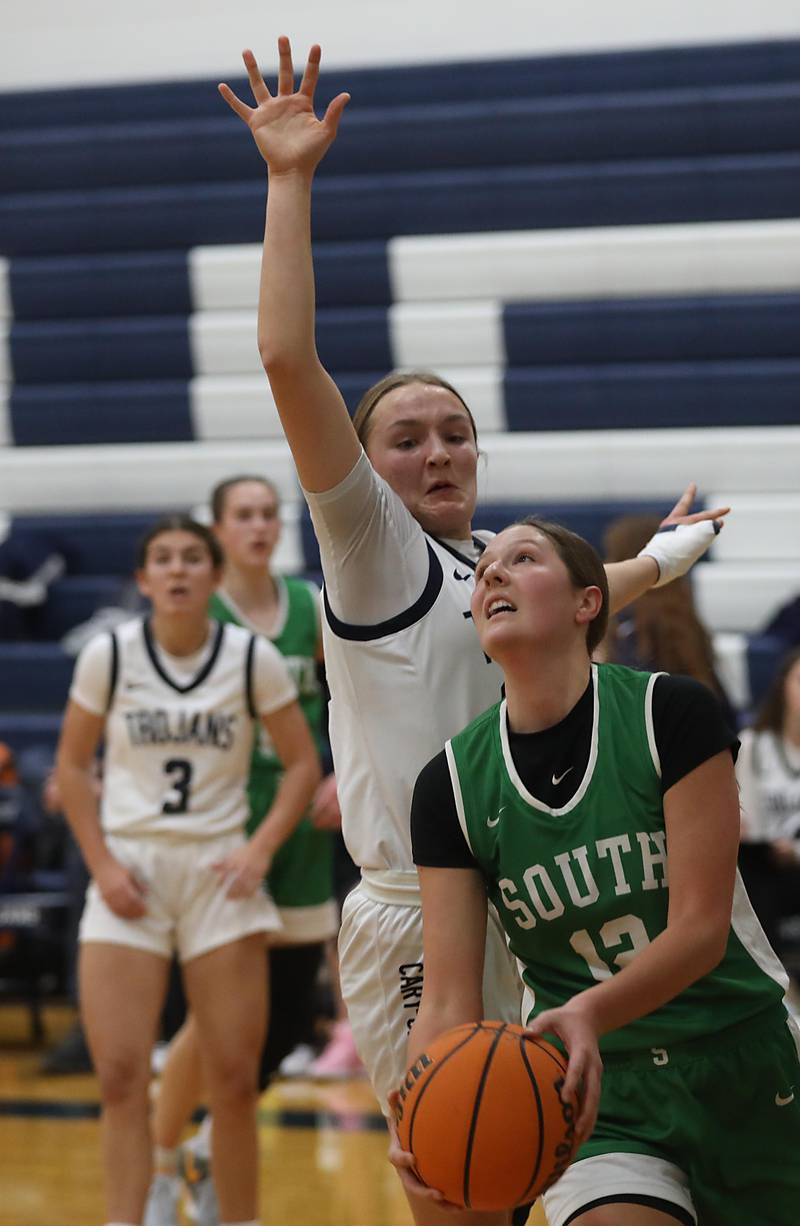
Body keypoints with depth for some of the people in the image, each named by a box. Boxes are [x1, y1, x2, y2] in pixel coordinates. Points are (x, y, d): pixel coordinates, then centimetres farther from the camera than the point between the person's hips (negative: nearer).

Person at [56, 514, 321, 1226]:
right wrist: (102, 863, -4)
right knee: (121, 1079, -7)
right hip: (129, 874, 0)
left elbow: (303, 764, 4)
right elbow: (73, 765, 7)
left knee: (234, 1082, 0)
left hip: (219, 873, 0)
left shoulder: (252, 658, -2)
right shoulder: (108, 655, -2)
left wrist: (260, 849, -9)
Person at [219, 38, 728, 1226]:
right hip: (416, 917, -7)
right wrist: (290, 182, -16)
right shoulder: (372, 550, -3)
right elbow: (289, 360, -15)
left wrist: (668, 551, 58)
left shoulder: (500, 561, 17)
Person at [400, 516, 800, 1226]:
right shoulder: (452, 784, -6)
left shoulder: (671, 713, -13)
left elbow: (701, 928, -17)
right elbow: (450, 1001, -9)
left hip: (739, 1063, 0)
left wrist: (591, 1013, -35)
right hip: (597, 1086, 0)